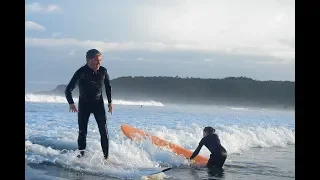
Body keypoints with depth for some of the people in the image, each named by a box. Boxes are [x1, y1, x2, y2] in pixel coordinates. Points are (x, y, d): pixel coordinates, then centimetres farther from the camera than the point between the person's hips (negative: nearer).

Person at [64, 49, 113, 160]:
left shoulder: (103, 71, -10)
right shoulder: (81, 72, -21)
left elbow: (108, 86, 9)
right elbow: (68, 90, -24)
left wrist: (110, 102, 8)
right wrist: (71, 103, -38)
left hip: (98, 103, 2)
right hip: (84, 104, -2)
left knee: (104, 131, -6)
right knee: (82, 132, -4)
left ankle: (106, 157, 0)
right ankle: (81, 156, 6)